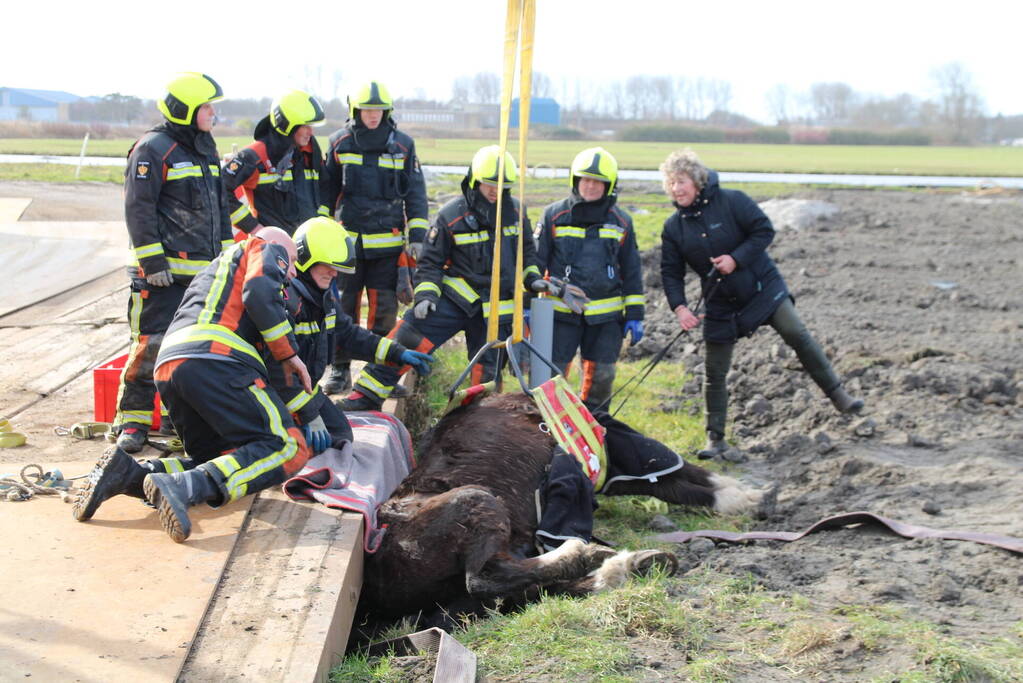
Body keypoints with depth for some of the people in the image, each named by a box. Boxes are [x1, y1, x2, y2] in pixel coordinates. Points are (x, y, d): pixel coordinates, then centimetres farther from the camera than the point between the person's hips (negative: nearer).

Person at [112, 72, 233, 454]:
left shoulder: (206, 151, 17)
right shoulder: (153, 149, -9)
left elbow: (220, 207, 24)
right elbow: (138, 209, -13)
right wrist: (153, 261, -18)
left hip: (205, 270, 8)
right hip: (164, 271, -8)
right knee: (152, 343, -10)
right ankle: (132, 419, 0)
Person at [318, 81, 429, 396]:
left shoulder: (403, 145, 4)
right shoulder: (339, 143, 5)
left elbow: (415, 192, 8)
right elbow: (326, 190, 12)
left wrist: (417, 236, 1)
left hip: (388, 242, 0)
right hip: (346, 238, 0)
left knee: (384, 308, 1)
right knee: (343, 305, 3)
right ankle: (340, 369, 12)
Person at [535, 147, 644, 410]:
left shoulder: (621, 222, 6)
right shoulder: (554, 216, 1)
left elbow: (632, 271, 11)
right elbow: (536, 261, 5)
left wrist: (635, 315, 6)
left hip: (606, 315, 2)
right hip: (561, 312, -2)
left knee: (601, 377, 5)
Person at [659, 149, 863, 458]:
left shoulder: (731, 201, -11)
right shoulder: (673, 227, -1)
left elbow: (765, 230, -12)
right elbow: (670, 272, 1)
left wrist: (736, 258, -22)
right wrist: (679, 307, -14)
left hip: (762, 288, -3)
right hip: (720, 304, 3)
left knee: (797, 334, -19)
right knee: (714, 373, 3)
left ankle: (837, 395, -7)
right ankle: (715, 438, 13)